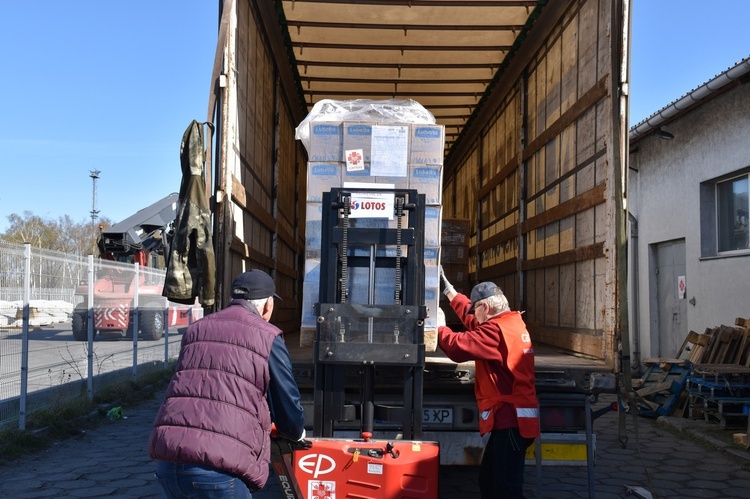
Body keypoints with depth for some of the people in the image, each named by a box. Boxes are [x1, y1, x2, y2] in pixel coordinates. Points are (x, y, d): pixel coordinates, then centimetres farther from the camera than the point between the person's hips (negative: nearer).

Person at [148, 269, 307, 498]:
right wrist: (299, 433, 30)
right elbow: (288, 412, 5)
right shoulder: (268, 338, 3)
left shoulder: (195, 330, 20)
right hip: (217, 470, -6)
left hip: (167, 462, 6)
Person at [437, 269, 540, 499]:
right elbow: (474, 322, 26)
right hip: (511, 418, 11)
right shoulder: (512, 322, 12)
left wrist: (439, 326, -4)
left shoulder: (496, 330, -18)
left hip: (510, 420, -11)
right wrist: (449, 291, 30)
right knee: (488, 480, 19)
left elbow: (459, 347, -23)